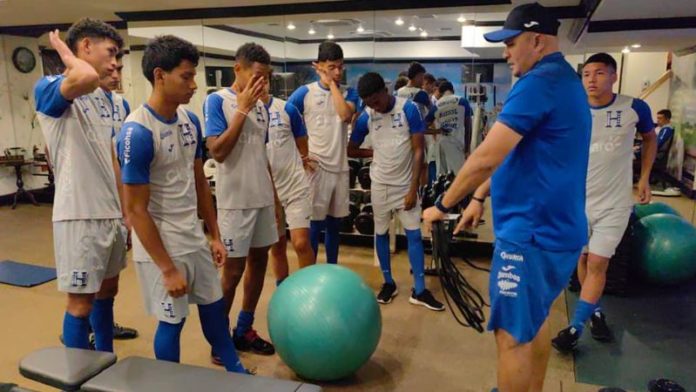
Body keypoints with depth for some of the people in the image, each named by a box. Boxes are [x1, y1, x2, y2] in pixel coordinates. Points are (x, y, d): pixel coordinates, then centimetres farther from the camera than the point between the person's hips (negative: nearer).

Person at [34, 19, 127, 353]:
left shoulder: (101, 97, 13)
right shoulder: (48, 88, -10)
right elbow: (86, 77, -36)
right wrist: (64, 50, -13)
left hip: (112, 213, 8)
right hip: (80, 216, -8)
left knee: (107, 290, 18)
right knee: (81, 301, 3)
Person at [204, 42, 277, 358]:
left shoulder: (261, 105, 9)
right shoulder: (217, 101, -9)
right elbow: (218, 151, -19)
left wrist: (274, 194, 15)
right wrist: (242, 109, -19)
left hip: (263, 198, 7)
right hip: (235, 201, -7)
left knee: (259, 261, 12)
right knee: (234, 269, 0)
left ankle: (244, 330, 27)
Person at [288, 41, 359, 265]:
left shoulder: (348, 93, 6)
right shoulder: (305, 93, -3)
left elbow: (346, 116, -15)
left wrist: (333, 84, -9)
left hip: (340, 167, 4)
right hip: (315, 167, -4)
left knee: (334, 223, 14)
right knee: (315, 224, 1)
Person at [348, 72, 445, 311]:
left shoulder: (408, 109, -11)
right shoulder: (366, 117, -4)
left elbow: (418, 151, -10)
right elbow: (351, 150, 7)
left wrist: (414, 188, -11)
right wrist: (375, 152, -1)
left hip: (406, 184, -1)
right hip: (380, 185, 2)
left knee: (414, 234, 1)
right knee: (381, 233, 9)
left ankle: (419, 291, 10)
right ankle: (388, 283, 25)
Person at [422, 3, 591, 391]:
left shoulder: (538, 83, -18)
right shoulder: (567, 80, 15)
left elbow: (487, 157, -22)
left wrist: (443, 205, -10)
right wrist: (480, 198, 18)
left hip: (531, 233, -10)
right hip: (555, 228, 10)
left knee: (513, 336, 1)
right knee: (536, 320, 22)